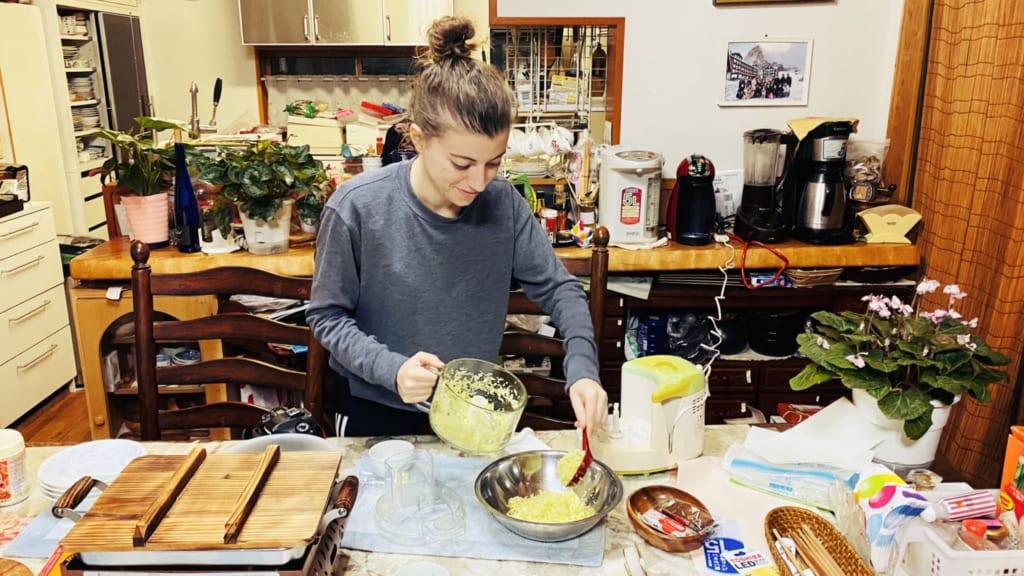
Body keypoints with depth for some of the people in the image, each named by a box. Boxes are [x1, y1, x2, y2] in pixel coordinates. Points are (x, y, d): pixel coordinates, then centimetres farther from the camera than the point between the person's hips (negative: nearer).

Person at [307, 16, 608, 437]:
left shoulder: (503, 203, -16)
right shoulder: (356, 208, -23)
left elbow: (558, 288, -7)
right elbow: (327, 315, -13)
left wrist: (582, 367, -23)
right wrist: (390, 368, -29)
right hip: (377, 413, -2)